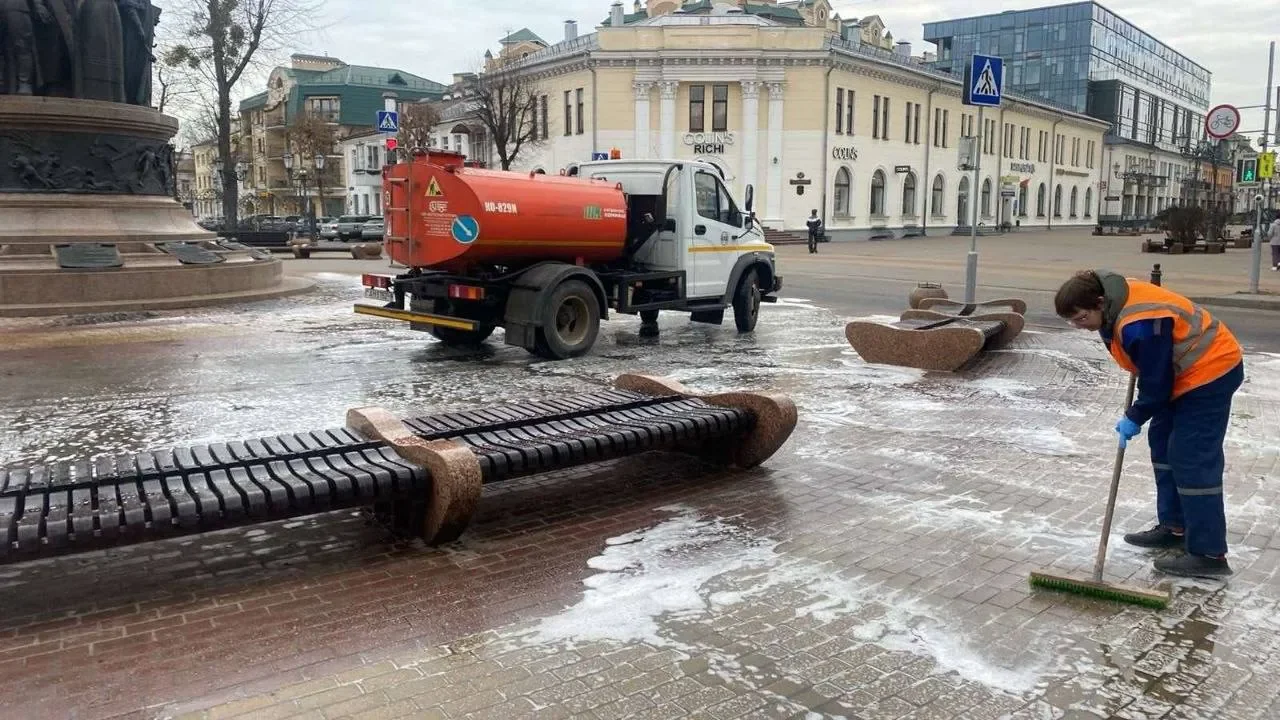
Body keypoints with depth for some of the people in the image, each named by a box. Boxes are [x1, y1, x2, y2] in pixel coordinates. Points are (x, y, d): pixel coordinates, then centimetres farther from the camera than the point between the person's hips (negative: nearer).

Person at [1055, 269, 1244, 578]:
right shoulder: (1113, 298, -2)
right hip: (1189, 372, 11)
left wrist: (1134, 418, -8)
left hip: (1210, 371, -11)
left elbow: (1156, 382, -22)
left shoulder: (1139, 325, -32)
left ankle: (1209, 554, -6)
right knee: (1163, 443, 14)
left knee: (1192, 461, -11)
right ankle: (1175, 526, 24)